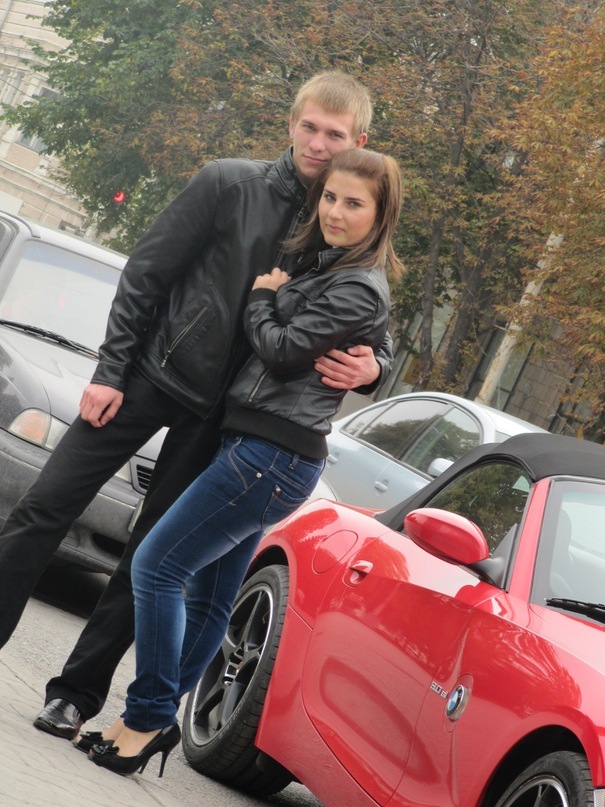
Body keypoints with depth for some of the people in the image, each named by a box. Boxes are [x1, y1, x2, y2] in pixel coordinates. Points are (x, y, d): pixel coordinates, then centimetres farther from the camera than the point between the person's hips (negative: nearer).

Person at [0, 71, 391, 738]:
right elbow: (146, 274, -4)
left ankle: (76, 693, 14)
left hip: (219, 410, 1)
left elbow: (375, 334, 6)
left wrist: (371, 367, -19)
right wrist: (111, 370, -9)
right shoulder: (230, 184, -7)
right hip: (151, 375, -1)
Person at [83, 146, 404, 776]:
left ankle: (149, 718, -3)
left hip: (271, 456, -10)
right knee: (208, 597, 14)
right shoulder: (323, 266, 16)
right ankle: (153, 721, 23)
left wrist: (261, 297, -1)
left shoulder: (359, 288, -14)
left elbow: (283, 350, -17)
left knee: (157, 564, -9)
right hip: (259, 447, 10)